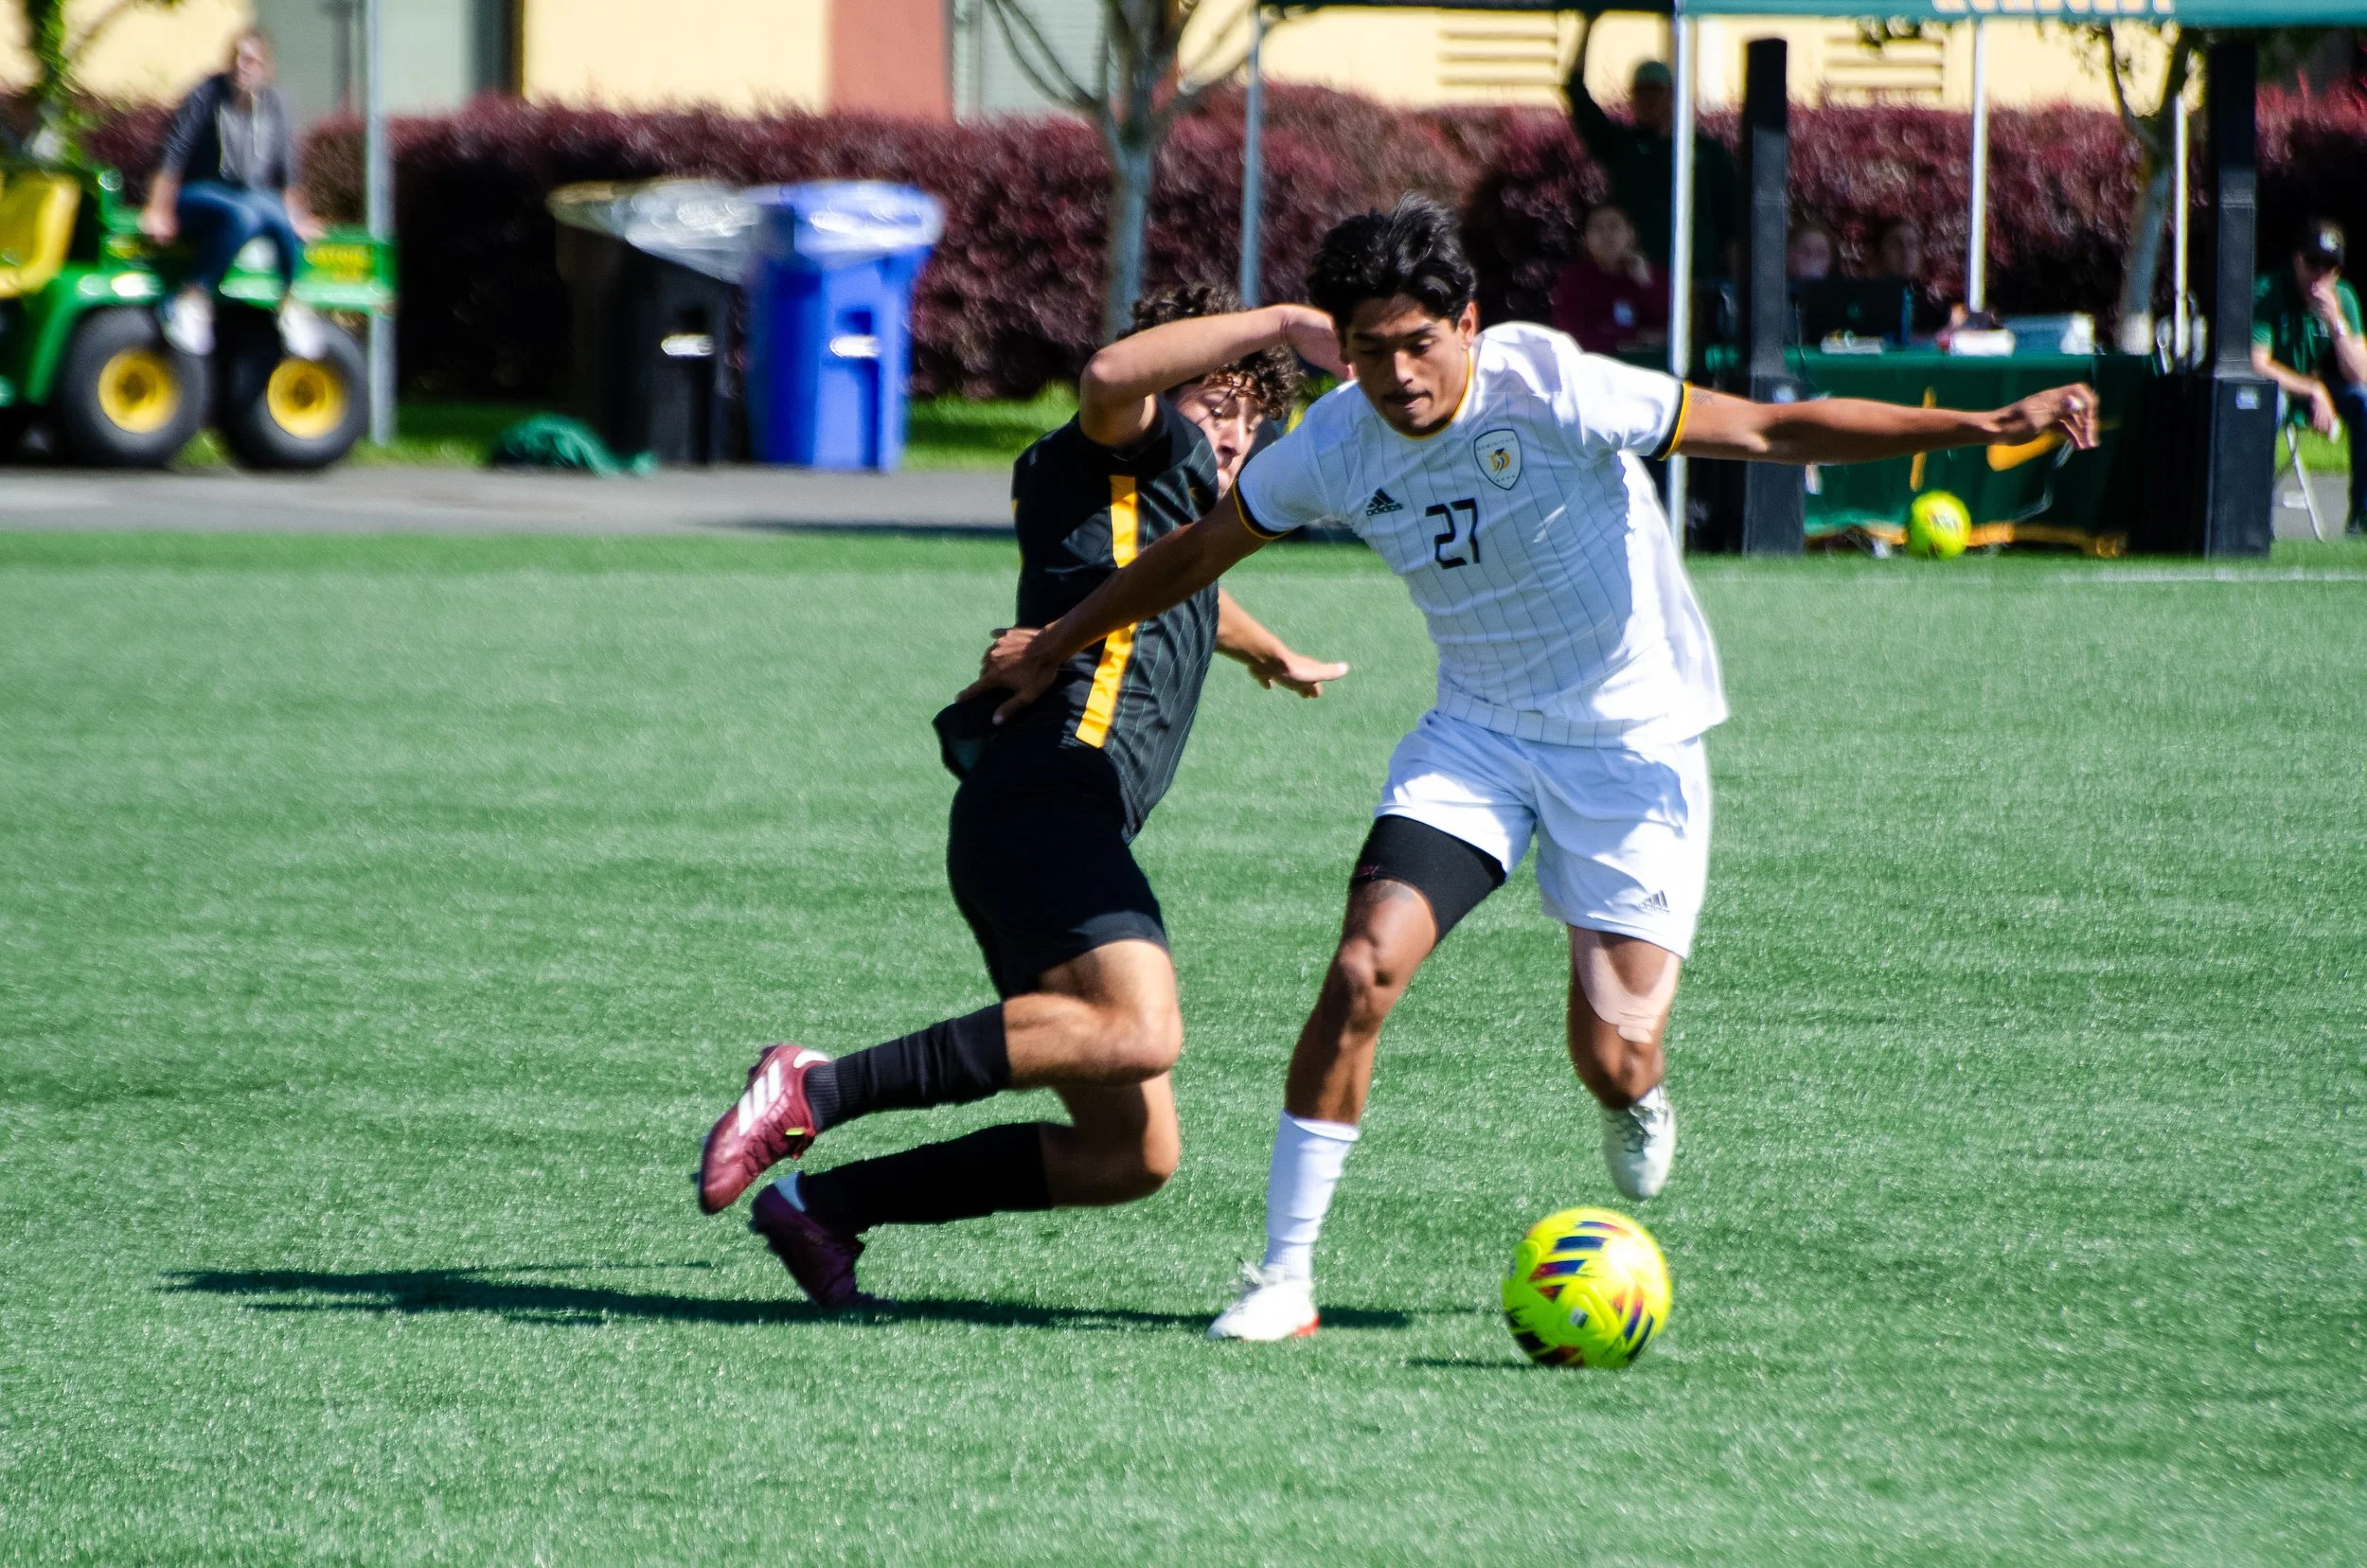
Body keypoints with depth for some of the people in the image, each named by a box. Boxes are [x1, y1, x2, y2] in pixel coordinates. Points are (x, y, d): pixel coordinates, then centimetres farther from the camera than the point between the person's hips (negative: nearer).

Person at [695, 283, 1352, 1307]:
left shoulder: (1180, 502, 31)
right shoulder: (1132, 457, 4)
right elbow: (1113, 376, -22)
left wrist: (1270, 655, 73)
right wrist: (1278, 324, -19)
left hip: (1071, 828, 10)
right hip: (1044, 798, -10)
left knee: (1134, 1154, 5)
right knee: (1140, 1029, -34)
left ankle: (825, 1205, 10)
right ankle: (812, 1092, -28)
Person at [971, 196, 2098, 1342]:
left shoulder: (1551, 391, -22)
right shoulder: (1334, 449, -9)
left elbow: (1771, 431, -20)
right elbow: (1196, 552, 10)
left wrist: (1982, 428, -25)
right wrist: (1053, 648, 19)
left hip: (1633, 743, -3)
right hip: (1477, 734, 3)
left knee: (1611, 1062, -8)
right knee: (1364, 969, -19)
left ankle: (1637, 1108, 33)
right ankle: (1284, 1271, -10)